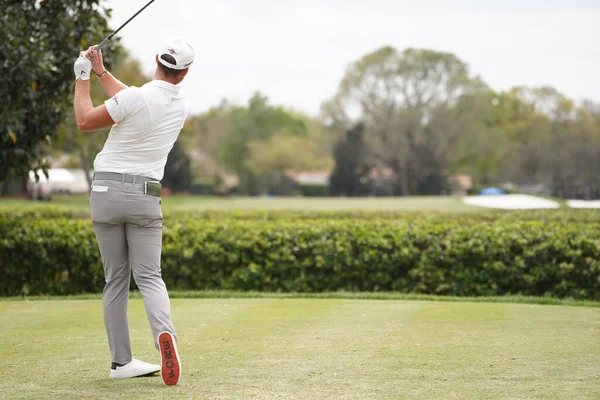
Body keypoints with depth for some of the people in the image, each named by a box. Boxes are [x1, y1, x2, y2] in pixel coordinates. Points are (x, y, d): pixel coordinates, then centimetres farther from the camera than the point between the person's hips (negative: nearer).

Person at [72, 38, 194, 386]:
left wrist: (83, 79, 9)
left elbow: (85, 121, -1)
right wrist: (102, 73, 23)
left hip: (106, 191, -2)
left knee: (115, 279, 7)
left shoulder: (136, 97, -14)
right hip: (145, 196, 2)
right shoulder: (182, 108, 3)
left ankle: (121, 361, 7)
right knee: (149, 275, 0)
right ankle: (165, 334, -29)